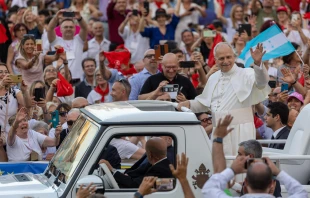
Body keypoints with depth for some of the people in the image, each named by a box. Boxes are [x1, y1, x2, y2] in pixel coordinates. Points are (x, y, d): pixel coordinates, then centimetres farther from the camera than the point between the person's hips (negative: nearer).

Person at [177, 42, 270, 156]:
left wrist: (258, 62, -42)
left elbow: (261, 82, -25)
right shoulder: (213, 78, 15)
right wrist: (189, 104, 8)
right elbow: (204, 103, 26)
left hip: (240, 131, -6)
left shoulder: (245, 75, -4)